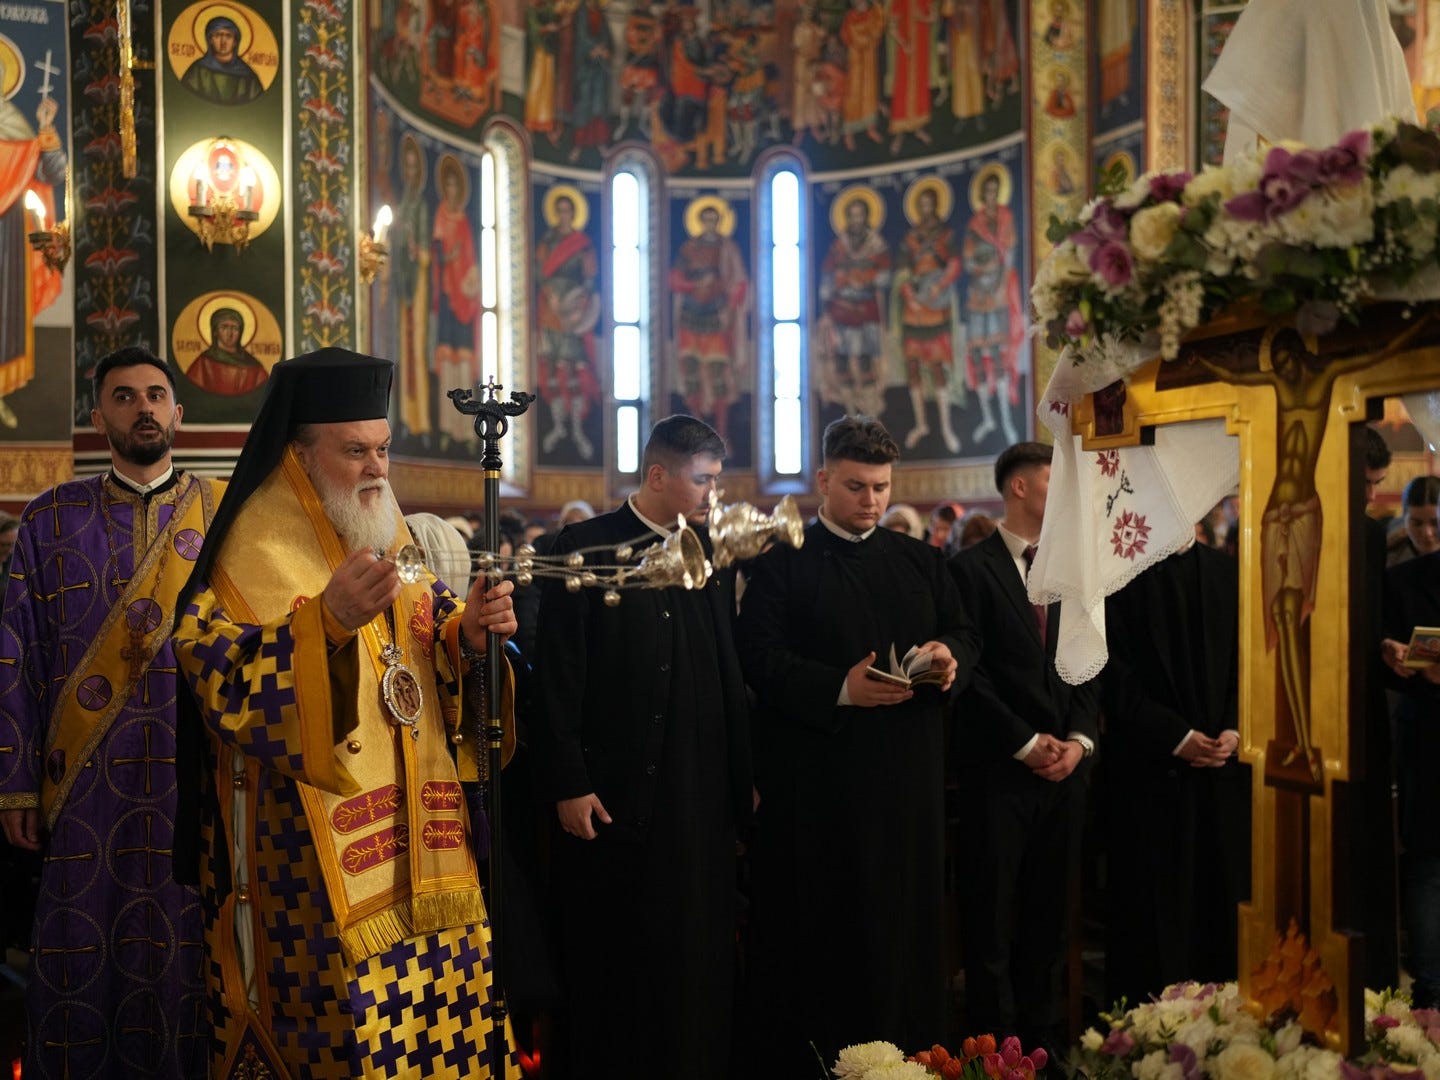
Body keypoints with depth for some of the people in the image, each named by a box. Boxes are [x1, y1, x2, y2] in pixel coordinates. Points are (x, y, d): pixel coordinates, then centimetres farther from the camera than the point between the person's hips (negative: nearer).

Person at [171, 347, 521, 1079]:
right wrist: (326, 621, -30)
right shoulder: (259, 552, -7)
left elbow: (434, 661, 18)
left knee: (442, 1021, 6)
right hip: (314, 861, -6)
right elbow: (223, 689, -18)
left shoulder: (395, 540, 14)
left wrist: (469, 633, -4)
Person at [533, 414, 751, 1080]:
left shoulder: (712, 557, 9)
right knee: (613, 958, 7)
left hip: (701, 794, 5)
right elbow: (557, 676, -9)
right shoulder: (587, 550, -7)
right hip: (613, 794, -5)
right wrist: (567, 783, -13)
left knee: (697, 956, 11)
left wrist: (743, 776, 9)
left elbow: (729, 675, 11)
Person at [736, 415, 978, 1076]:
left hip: (908, 775, 5)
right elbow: (760, 659, -10)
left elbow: (966, 635, 15)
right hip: (817, 778, -4)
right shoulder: (782, 563, -1)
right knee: (818, 928, 0)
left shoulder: (921, 561, 15)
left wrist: (951, 655, -9)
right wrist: (840, 688, -22)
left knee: (907, 919, 7)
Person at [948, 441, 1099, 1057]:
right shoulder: (972, 568, -5)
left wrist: (1078, 739, -3)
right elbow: (971, 671, -10)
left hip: (1065, 764, 5)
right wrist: (1026, 743, -12)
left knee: (1049, 913, 9)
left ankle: (1043, 1039, 18)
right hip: (999, 768, -5)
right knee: (994, 915, 2)